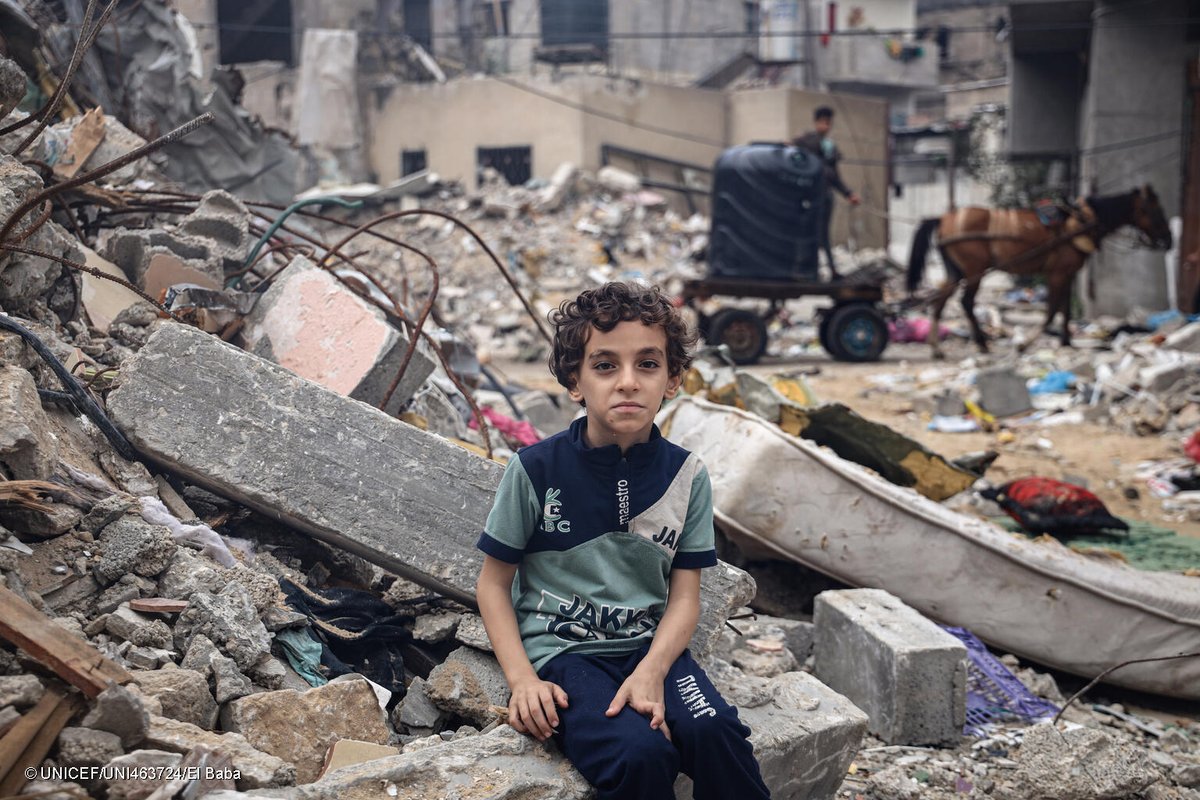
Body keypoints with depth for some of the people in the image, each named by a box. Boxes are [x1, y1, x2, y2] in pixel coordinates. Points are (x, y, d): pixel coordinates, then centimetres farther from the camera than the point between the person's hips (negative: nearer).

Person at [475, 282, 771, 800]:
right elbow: (494, 583, 2)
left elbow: (685, 596, 0)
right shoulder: (535, 470, -6)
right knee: (641, 754, -31)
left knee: (714, 734, -28)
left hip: (651, 646, 3)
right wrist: (522, 679, -11)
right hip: (561, 650, -2)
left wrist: (651, 671, -18)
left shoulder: (685, 475, 1)